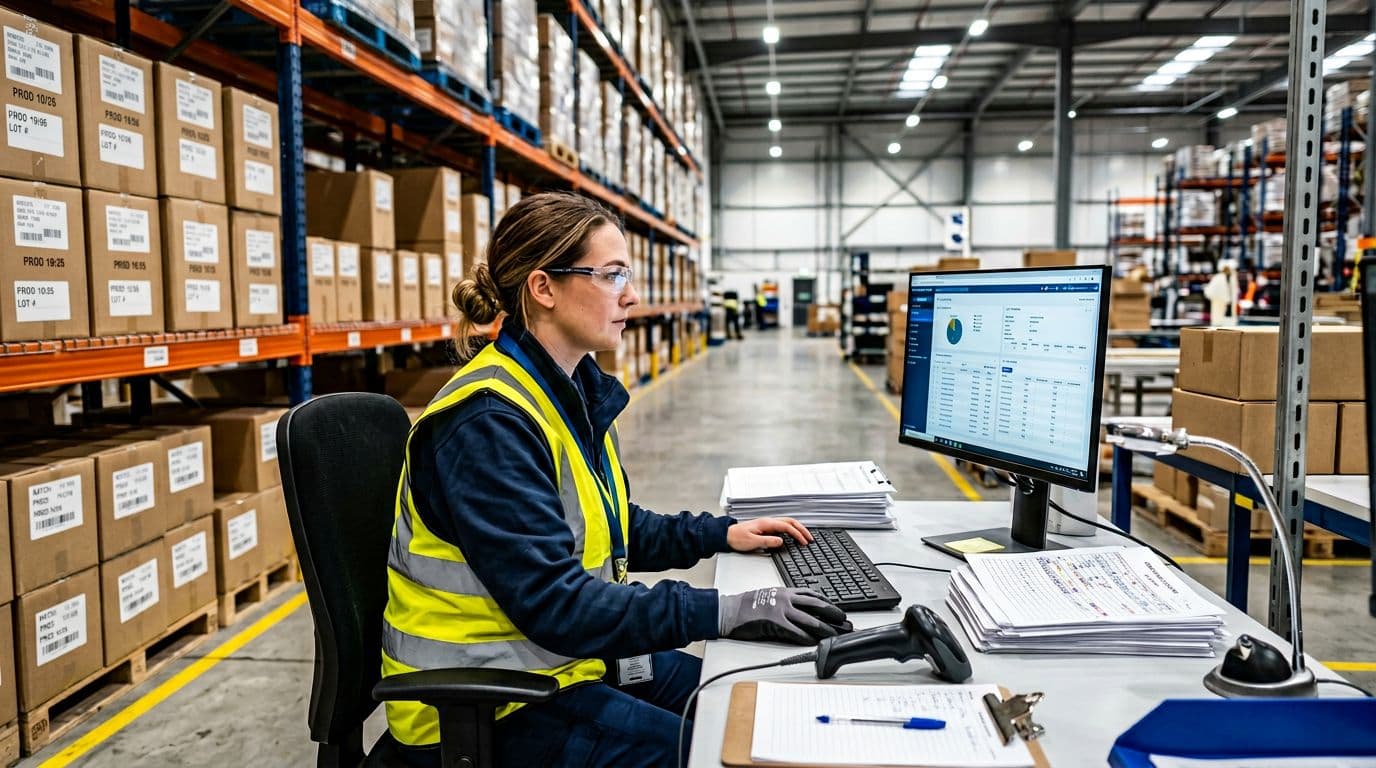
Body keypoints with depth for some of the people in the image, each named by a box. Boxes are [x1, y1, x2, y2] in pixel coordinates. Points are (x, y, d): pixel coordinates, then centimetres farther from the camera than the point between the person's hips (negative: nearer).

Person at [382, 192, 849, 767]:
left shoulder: (577, 390, 4)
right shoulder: (489, 420, -25)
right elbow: (551, 601, -29)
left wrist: (721, 535, 7)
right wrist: (722, 612, -30)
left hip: (570, 655, 9)